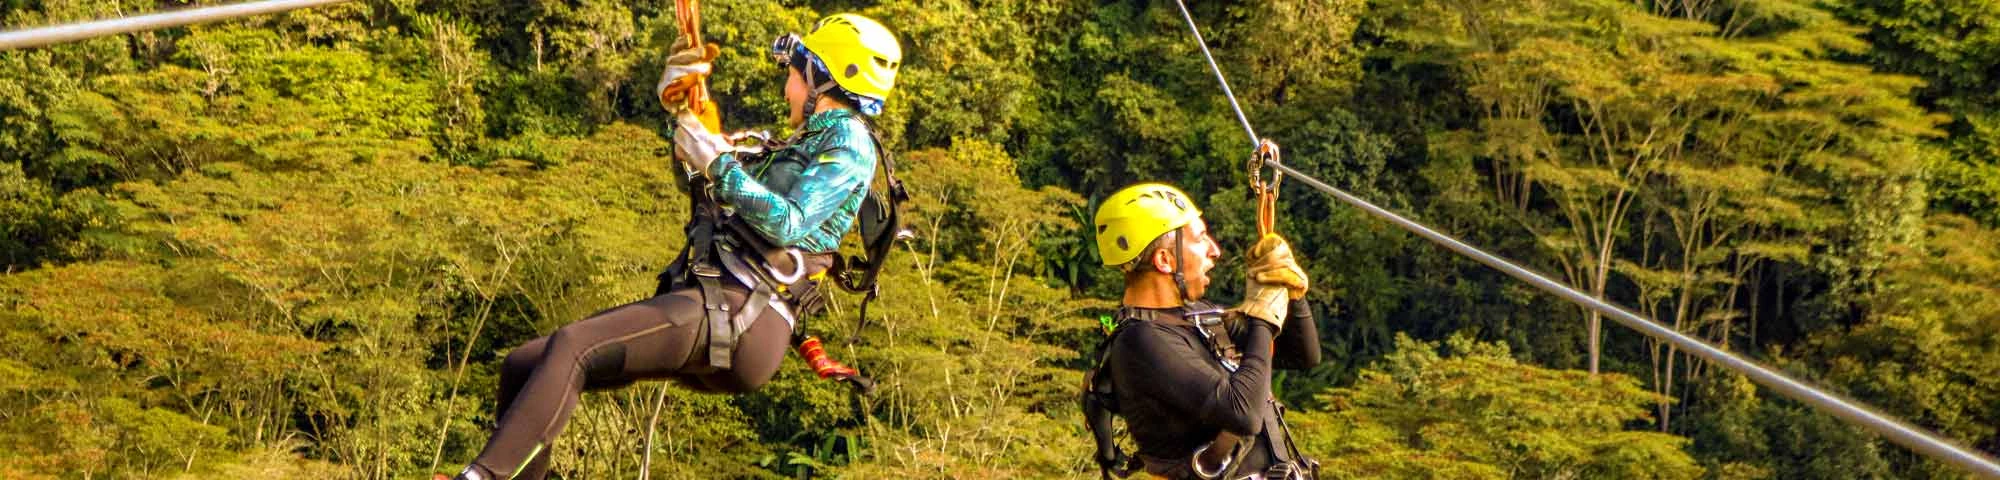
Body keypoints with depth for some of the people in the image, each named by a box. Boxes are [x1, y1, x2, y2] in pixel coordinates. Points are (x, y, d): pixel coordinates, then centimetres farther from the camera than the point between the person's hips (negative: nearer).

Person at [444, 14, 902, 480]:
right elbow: (714, 192, 36)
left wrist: (717, 161, -13)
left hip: (736, 315, -10)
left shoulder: (849, 141, -1)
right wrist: (683, 109, 25)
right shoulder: (806, 144, 30)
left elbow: (787, 224, -17)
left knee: (570, 347, -28)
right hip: (708, 302, 10)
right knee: (522, 367, 2)